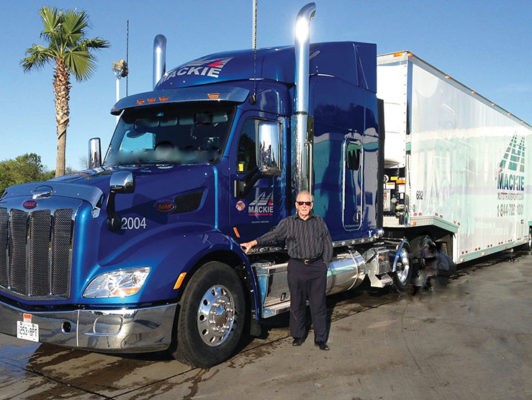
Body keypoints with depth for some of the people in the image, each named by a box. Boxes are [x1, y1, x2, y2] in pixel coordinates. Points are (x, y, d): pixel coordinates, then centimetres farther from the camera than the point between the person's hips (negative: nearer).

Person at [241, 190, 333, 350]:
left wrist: (324, 264, 1)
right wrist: (253, 242, -19)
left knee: (319, 304, 4)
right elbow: (273, 235, -7)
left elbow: (328, 245, 10)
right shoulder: (288, 223, 4)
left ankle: (321, 339, 15)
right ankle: (298, 335, 24)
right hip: (296, 267, 0)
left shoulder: (319, 222, 8)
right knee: (297, 303, 9)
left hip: (317, 267, 0)